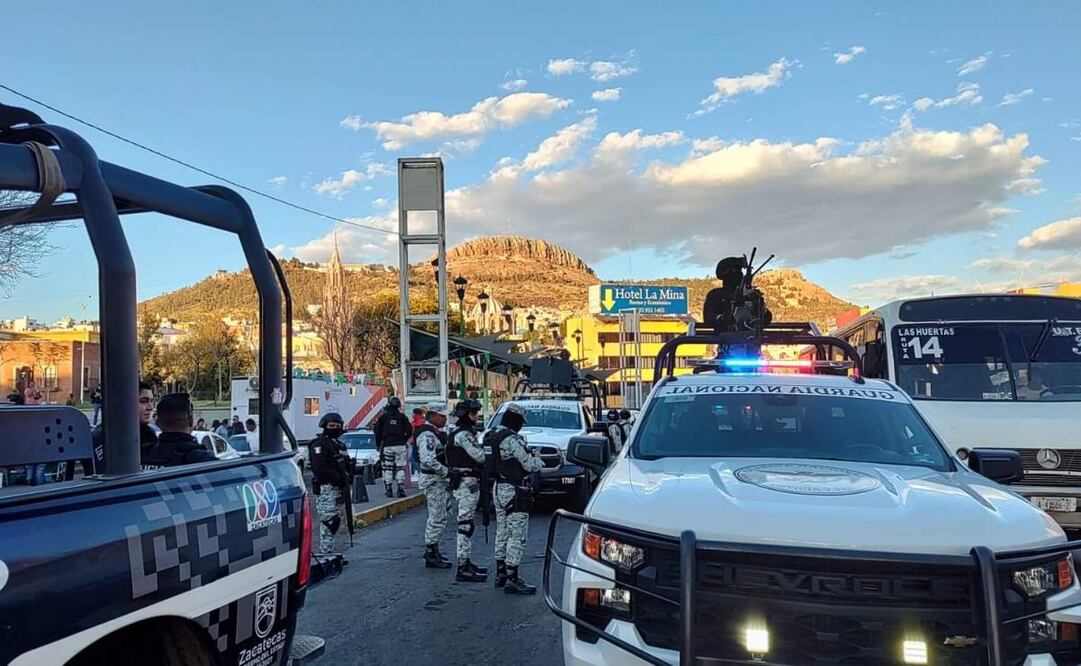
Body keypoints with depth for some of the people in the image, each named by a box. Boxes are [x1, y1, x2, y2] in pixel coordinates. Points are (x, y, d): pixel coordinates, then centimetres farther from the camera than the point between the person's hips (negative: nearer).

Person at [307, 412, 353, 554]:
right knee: (329, 520, -14)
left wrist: (346, 485, 9)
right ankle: (325, 552, -11)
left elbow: (345, 466, 24)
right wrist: (339, 478, -17)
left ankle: (329, 551, 20)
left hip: (337, 488, 9)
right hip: (325, 487, -9)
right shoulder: (319, 444, -8)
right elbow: (320, 468, -18)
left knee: (335, 520, 12)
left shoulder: (339, 445, 22)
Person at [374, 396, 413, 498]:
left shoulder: (383, 416, 1)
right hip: (400, 445, 0)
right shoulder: (402, 416, 2)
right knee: (400, 467, 5)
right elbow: (409, 431, -1)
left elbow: (378, 432, 1)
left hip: (387, 445, 0)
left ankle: (389, 490, 6)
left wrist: (378, 444, 13)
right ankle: (400, 489, -2)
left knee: (387, 468, 7)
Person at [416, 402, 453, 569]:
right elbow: (428, 461, -29)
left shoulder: (438, 433, 14)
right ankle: (431, 556, 0)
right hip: (433, 481, -10)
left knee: (436, 517, 18)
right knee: (438, 518, -7)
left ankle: (432, 550, 29)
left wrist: (448, 472, 10)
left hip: (440, 480, 10)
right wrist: (447, 472, -22)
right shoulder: (427, 435, -18)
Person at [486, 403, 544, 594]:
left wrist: (529, 454, 14)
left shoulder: (490, 436, 8)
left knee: (502, 533, 18)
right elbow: (530, 465, -18)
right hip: (514, 491, -9)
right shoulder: (513, 440, -20)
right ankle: (512, 581, -2)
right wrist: (538, 460, 5)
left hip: (498, 488, 9)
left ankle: (501, 574, 27)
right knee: (517, 536, -4)